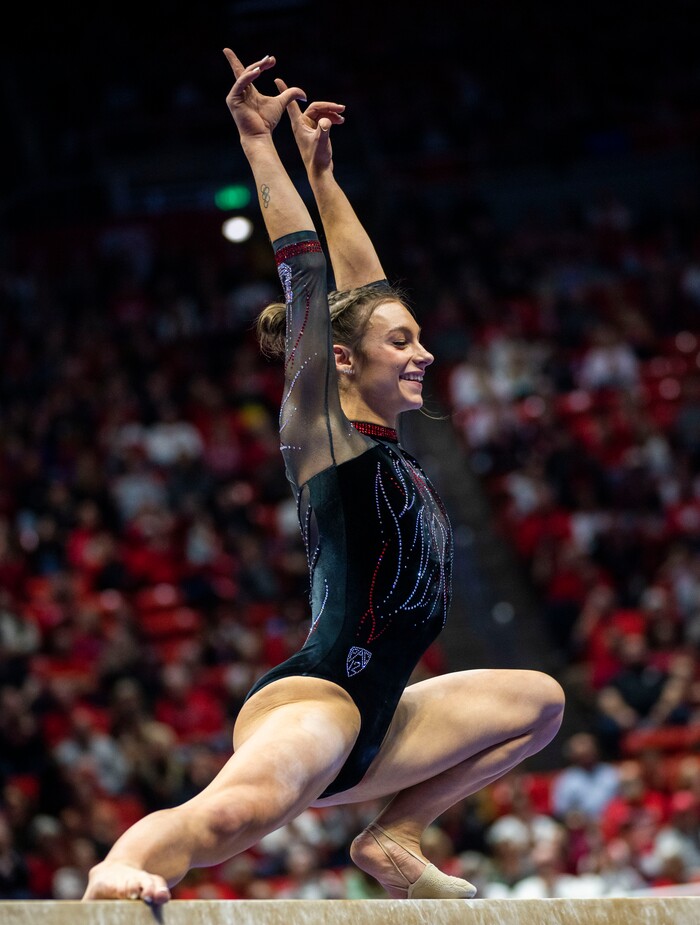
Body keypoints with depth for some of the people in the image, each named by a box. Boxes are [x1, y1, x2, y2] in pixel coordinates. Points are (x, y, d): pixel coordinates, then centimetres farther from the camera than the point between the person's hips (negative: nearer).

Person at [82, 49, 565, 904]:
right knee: (248, 803, -43)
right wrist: (258, 143, -6)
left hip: (369, 725, 10)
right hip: (316, 698, -10)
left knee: (538, 700, 28)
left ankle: (392, 836, 19)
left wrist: (322, 172, 31)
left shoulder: (380, 438, 20)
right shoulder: (319, 429, -1)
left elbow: (362, 288, 27)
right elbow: (304, 272, -8)